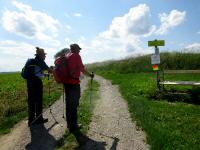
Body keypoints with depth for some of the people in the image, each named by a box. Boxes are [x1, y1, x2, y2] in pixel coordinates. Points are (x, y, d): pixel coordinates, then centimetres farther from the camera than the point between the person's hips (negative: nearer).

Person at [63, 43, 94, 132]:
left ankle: (69, 124, 30)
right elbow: (82, 69, -9)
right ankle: (73, 126, 11)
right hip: (74, 83, -7)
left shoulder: (66, 56, 12)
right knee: (74, 104, 1)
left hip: (66, 82, 8)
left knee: (68, 103, 16)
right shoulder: (76, 56, -8)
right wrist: (90, 75, 5)